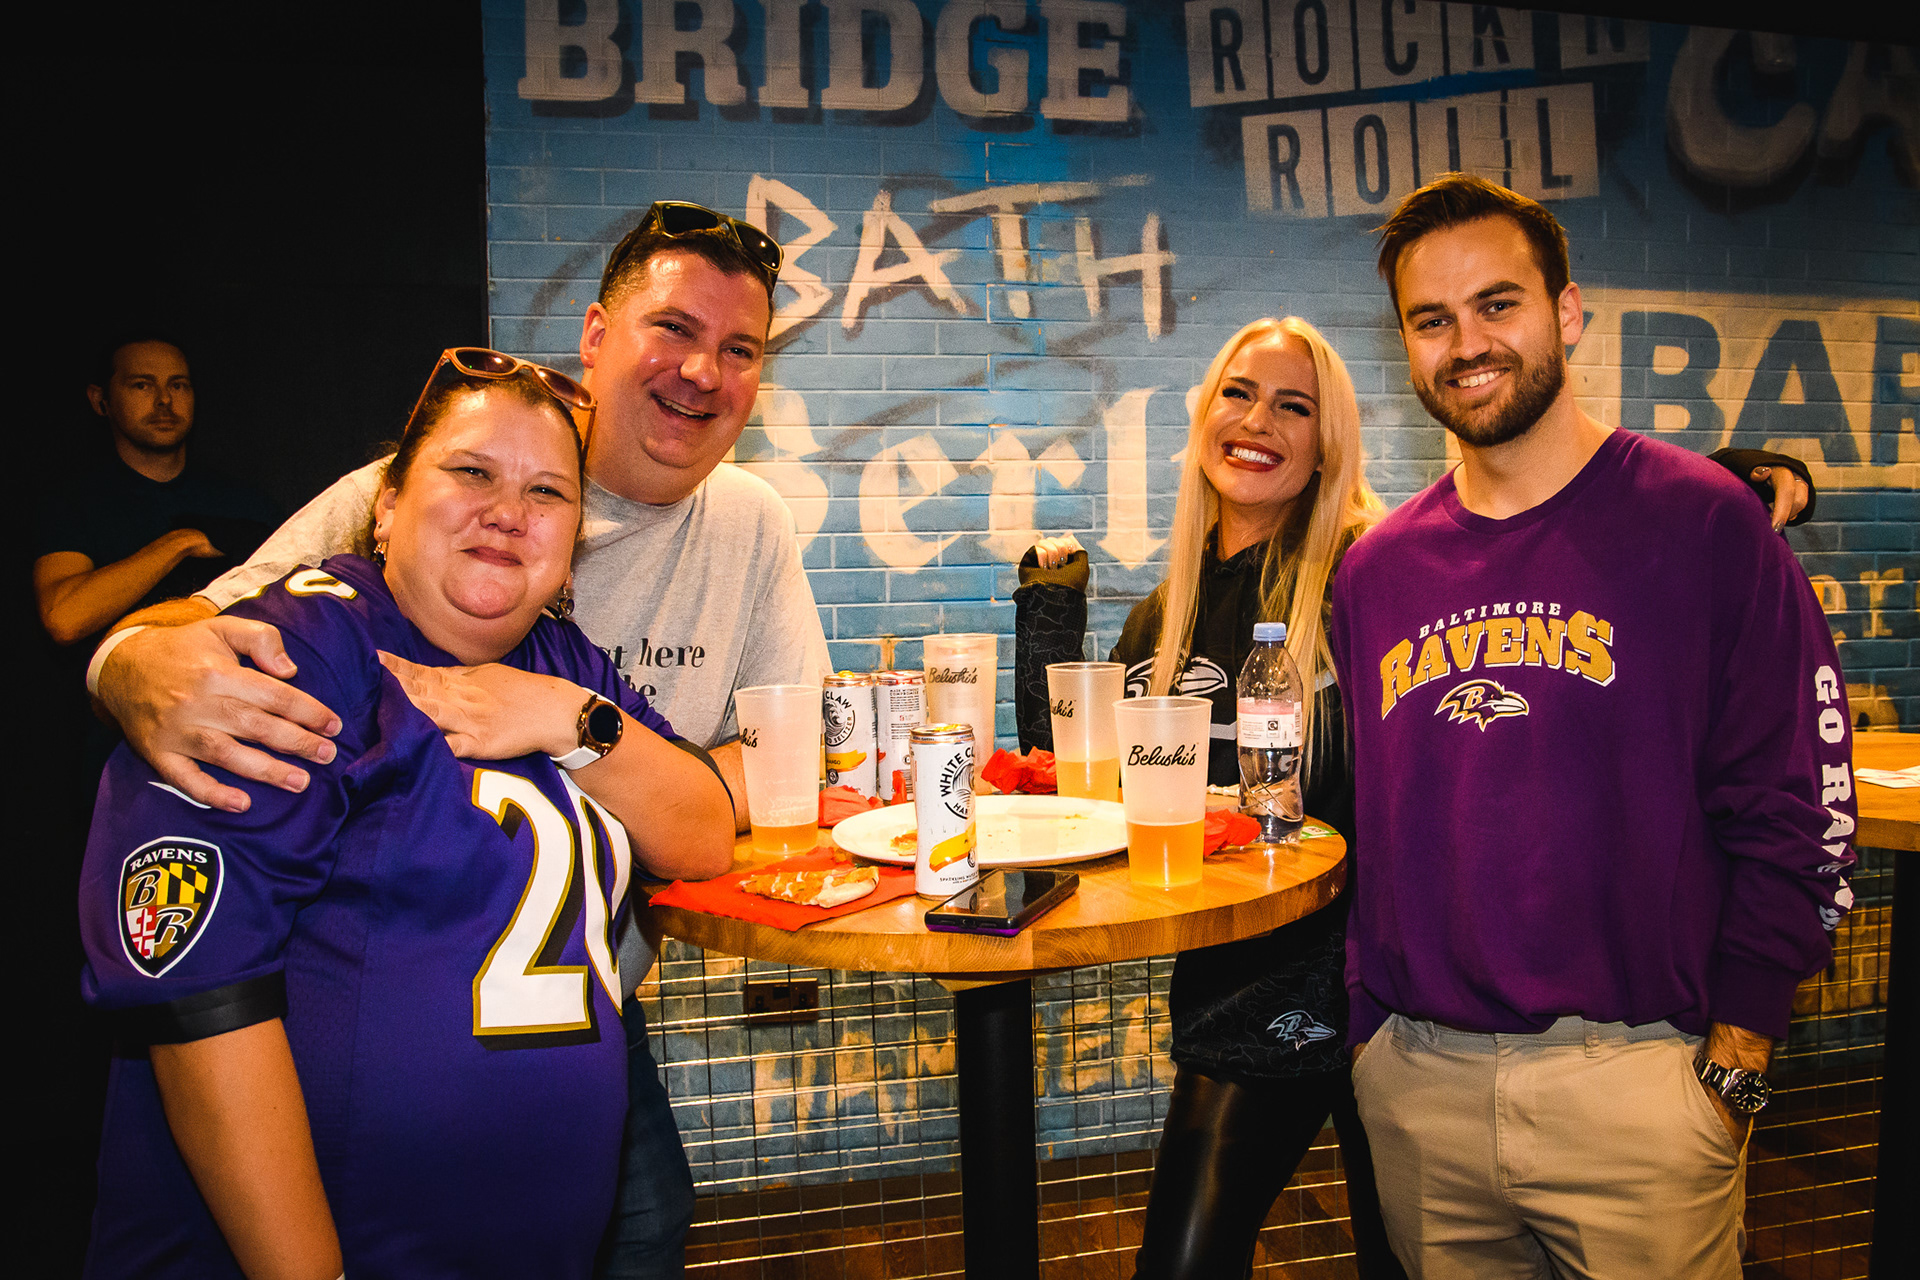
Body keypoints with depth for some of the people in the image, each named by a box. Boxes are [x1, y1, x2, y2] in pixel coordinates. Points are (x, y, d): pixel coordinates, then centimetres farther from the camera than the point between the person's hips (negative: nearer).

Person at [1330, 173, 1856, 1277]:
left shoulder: (1700, 520, -5)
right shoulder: (1377, 569, 6)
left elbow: (1797, 813, -6)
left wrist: (1730, 1062, -9)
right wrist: (1372, 1024, 8)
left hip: (1635, 1073, -3)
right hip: (1415, 1081, 4)